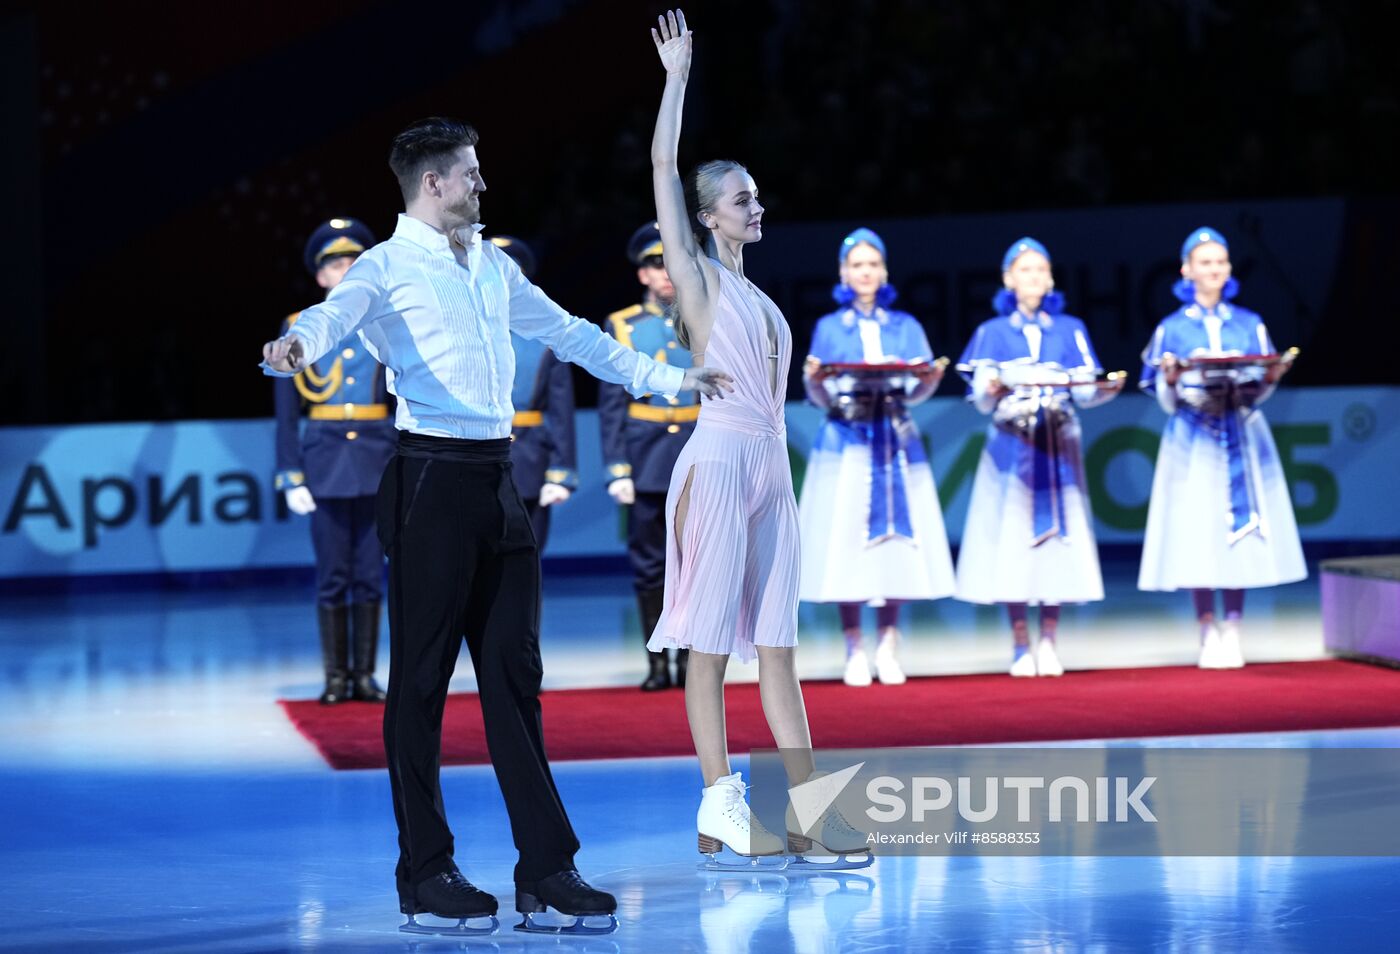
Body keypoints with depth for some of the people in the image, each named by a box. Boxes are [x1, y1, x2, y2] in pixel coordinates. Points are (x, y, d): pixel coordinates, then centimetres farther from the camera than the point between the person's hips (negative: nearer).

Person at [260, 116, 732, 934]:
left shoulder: (494, 266, 18)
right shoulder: (389, 266, -5)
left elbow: (568, 333, 29)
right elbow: (339, 310, -25)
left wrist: (663, 377, 34)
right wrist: (298, 346, -48)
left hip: (499, 477, 7)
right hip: (432, 477, -7)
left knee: (515, 672, 6)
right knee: (423, 675, -1)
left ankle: (546, 867, 7)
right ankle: (426, 873, 5)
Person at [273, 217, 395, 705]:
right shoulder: (299, 330, 3)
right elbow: (286, 413, 3)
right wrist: (292, 478, -3)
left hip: (378, 462, 1)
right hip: (324, 460, -1)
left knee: (370, 574, 3)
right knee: (332, 576, 0)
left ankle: (365, 674, 10)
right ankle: (336, 677, 7)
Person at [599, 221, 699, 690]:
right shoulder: (621, 327, 5)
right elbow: (611, 405, 2)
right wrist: (617, 470, -5)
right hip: (646, 457, -1)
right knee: (649, 564, 1)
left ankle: (689, 661, 8)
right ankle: (657, 663, 6)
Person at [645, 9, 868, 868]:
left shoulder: (754, 294, 19)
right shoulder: (697, 275, 0)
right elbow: (665, 167, -7)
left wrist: (773, 465, 15)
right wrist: (677, 76, -4)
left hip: (771, 471, 7)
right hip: (720, 464, -7)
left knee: (778, 643, 5)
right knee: (712, 643, -4)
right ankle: (720, 811, -2)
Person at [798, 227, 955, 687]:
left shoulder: (906, 327, 12)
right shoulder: (829, 328, 8)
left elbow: (915, 394, 6)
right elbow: (819, 399, 3)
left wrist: (928, 379, -16)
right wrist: (814, 379, -19)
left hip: (896, 443, 1)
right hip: (846, 443, -1)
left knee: (897, 540, -4)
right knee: (846, 544, -7)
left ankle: (888, 643, 3)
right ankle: (854, 650, -1)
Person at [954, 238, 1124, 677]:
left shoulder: (1070, 330, 12)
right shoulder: (992, 333, 8)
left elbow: (1085, 392, 3)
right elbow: (981, 400, 0)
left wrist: (1107, 389, -18)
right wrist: (993, 390, -23)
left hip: (1058, 447, 1)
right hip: (1011, 447, -1)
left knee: (1058, 539, -4)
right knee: (1012, 540, -6)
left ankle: (1048, 643, 2)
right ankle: (1020, 646, -1)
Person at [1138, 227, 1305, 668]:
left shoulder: (1250, 325, 10)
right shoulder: (1171, 329, 5)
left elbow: (1256, 395, 10)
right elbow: (1167, 402, 3)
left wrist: (1270, 377, -10)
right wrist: (1170, 378, -17)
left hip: (1241, 437, 2)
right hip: (1193, 440, -2)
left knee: (1239, 533, -3)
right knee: (1197, 535, -7)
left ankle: (1232, 634, 2)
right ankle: (1208, 635, -1)